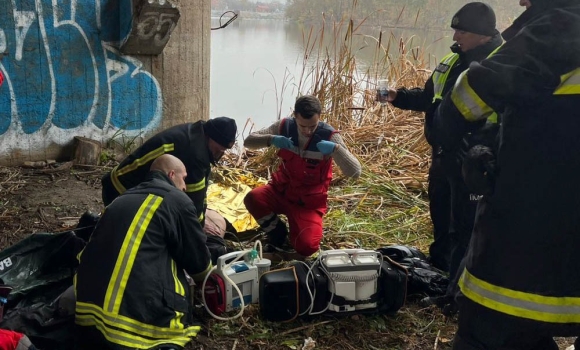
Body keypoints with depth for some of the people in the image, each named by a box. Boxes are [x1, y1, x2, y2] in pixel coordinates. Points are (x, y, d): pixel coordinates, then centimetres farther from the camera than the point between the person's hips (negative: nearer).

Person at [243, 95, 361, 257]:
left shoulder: (329, 136, -16)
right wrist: (271, 139, -25)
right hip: (281, 190, 3)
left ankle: (299, 227, 16)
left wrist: (336, 148, -35)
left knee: (306, 248, -23)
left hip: (309, 201, -2)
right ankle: (277, 231, 2)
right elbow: (248, 141, -6)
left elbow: (355, 172, -21)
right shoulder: (284, 127, -8)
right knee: (252, 198, -29)